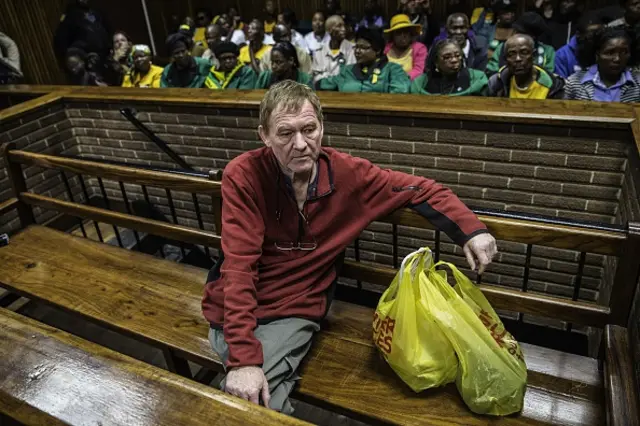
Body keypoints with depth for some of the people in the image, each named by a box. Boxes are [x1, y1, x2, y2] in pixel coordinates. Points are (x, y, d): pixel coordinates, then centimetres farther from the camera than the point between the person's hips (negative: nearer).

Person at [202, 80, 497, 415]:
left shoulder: (347, 173, -8)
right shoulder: (242, 177, -16)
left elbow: (421, 190, 3)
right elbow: (239, 266, -20)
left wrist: (470, 230, -14)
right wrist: (243, 357, -27)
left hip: (295, 311, 1)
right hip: (236, 310, 0)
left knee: (249, 404, -20)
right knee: (244, 391, -22)